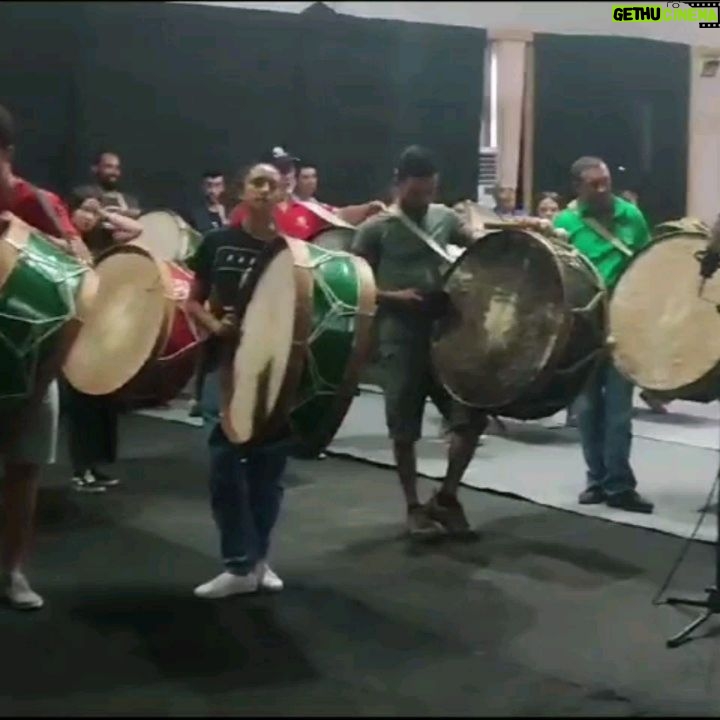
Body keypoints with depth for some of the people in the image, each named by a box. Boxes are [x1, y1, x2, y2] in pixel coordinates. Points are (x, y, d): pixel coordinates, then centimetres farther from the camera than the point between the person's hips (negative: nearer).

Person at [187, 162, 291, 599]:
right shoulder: (218, 243, 3)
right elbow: (194, 301, 9)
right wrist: (213, 324, -10)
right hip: (226, 364, 0)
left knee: (268, 466, 8)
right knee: (225, 463, -5)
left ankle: (259, 559, 22)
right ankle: (239, 566, 3)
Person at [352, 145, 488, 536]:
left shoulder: (444, 217, 8)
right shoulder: (376, 229, -5)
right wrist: (393, 296, -18)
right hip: (401, 339, -4)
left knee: (472, 415, 2)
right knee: (405, 428, 4)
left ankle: (446, 496, 18)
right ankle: (414, 507, 20)